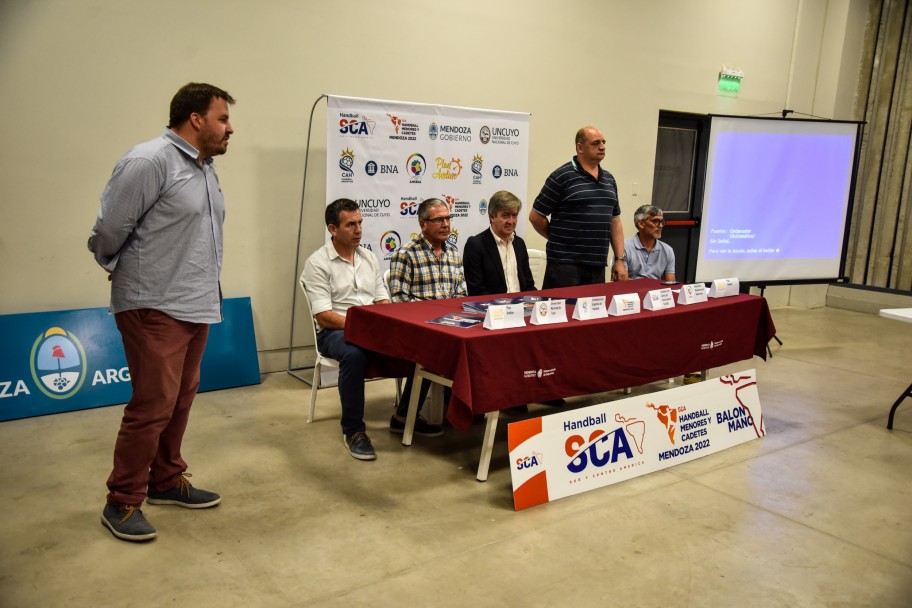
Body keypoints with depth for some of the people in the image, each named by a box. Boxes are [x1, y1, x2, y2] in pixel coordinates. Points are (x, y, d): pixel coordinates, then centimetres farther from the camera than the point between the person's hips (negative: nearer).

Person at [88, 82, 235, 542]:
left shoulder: (205, 168, 13)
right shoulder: (150, 161, -15)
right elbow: (108, 230, -11)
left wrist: (206, 286, 14)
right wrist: (122, 272, 5)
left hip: (196, 306, 9)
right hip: (155, 308, -8)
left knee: (180, 400, 15)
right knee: (153, 406, -4)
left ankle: (166, 482, 30)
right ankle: (122, 503, 12)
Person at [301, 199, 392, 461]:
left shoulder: (369, 257, 15)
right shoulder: (317, 262, -4)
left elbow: (383, 302, 14)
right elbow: (324, 316, -12)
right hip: (335, 331, -5)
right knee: (354, 354, -40)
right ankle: (353, 430, -22)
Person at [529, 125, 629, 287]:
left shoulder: (609, 179, 15)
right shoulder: (562, 176, -6)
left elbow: (615, 221, 18)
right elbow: (535, 216, -4)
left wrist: (620, 259, 10)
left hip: (598, 267, 6)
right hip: (565, 265, -6)